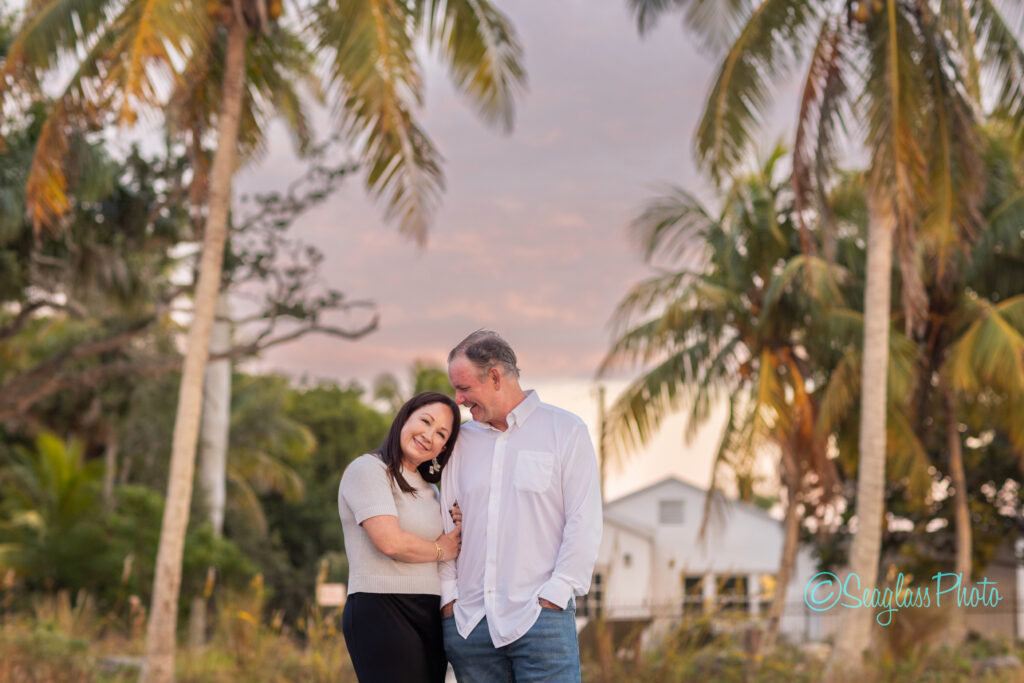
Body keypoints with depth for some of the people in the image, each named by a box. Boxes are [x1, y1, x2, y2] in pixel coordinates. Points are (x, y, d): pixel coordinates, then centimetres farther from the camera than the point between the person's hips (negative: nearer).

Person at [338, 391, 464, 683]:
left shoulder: (429, 491, 22)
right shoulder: (368, 469, -4)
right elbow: (391, 542, -16)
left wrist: (459, 529, 6)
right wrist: (441, 550, 0)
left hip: (430, 615, 8)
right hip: (381, 612, -8)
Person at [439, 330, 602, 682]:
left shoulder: (565, 430, 2)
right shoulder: (462, 441, 16)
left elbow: (584, 524, -3)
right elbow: (445, 524, 15)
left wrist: (553, 596, -10)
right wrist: (449, 597, 3)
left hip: (540, 617, -4)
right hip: (468, 623, 4)